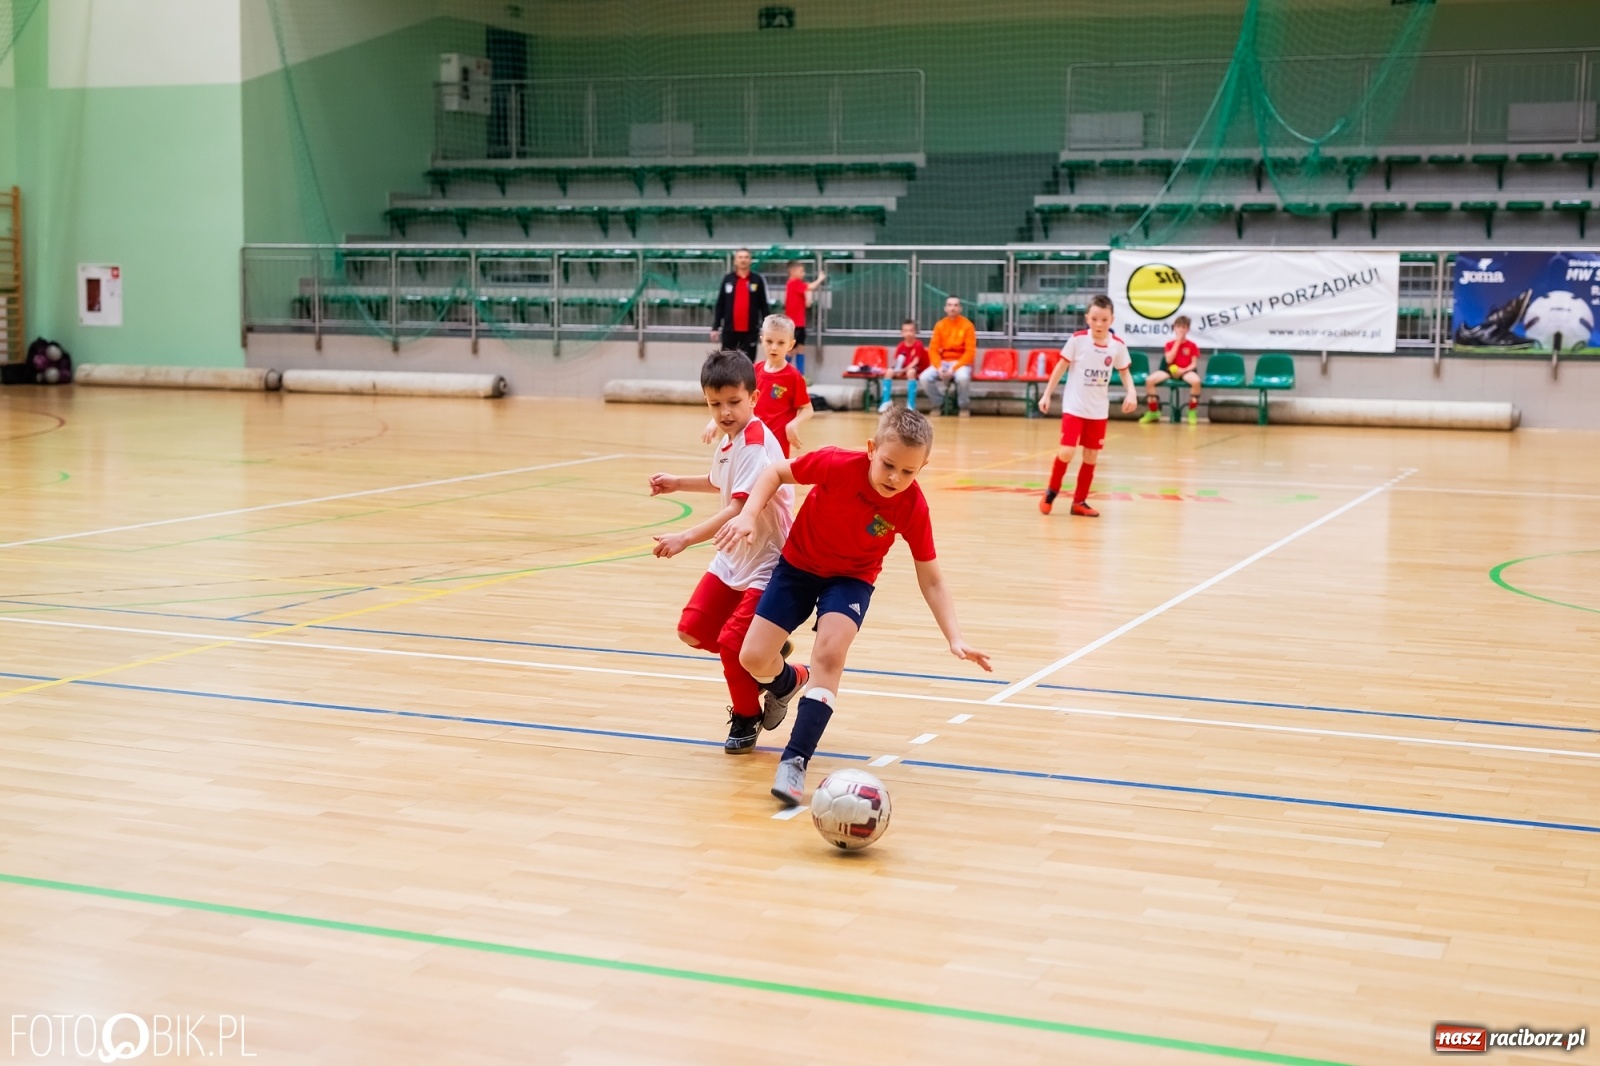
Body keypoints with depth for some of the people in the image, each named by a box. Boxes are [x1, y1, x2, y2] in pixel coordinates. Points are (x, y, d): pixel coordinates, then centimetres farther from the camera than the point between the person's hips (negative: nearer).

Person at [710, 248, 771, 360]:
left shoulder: (758, 280, 0)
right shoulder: (727, 279, 3)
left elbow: (764, 305, 2)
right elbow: (720, 305, 5)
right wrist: (715, 327, 2)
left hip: (750, 330, -1)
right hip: (729, 329, 1)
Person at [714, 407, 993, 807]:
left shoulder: (913, 508, -24)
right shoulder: (838, 464, -29)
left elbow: (931, 581, -15)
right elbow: (776, 473, -11)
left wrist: (955, 638, -25)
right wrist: (749, 515, -26)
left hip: (851, 578, 0)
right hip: (799, 564, 0)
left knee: (831, 651, -27)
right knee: (753, 658, -7)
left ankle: (795, 761, -22)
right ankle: (790, 682, 32)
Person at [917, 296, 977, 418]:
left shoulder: (967, 325, -6)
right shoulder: (940, 325, 3)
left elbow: (970, 352, -10)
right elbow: (933, 349, 1)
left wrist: (954, 368, -20)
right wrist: (938, 367, -17)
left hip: (961, 363, -3)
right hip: (943, 362, 3)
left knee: (962, 377, -38)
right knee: (924, 377, -23)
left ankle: (964, 407, -10)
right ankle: (938, 404, 3)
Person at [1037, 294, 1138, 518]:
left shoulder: (1118, 345, -4)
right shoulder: (1078, 339, -12)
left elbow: (1124, 372, 8)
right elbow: (1061, 367, -3)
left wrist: (1131, 392, -10)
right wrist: (1047, 394, -3)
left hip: (1099, 410, 3)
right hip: (1074, 406, -3)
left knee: (1091, 456, 7)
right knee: (1067, 451, -13)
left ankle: (1079, 501, 19)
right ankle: (1051, 492, 10)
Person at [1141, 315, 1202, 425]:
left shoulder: (1192, 345, 3)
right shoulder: (1170, 344, 6)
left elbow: (1194, 364, 0)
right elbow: (1169, 360, -11)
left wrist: (1184, 370, -21)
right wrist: (1177, 343, -9)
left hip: (1185, 370, -2)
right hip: (1170, 370, 2)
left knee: (1196, 381, -39)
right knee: (1149, 380, -24)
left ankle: (1192, 412, -19)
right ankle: (1154, 412, -8)